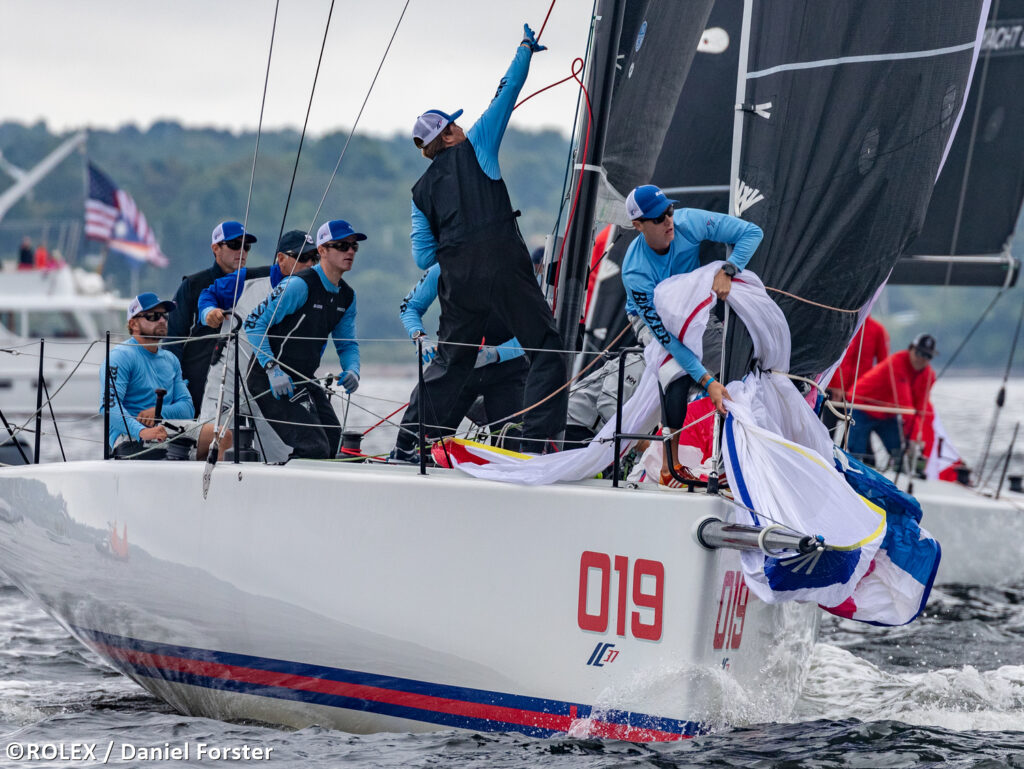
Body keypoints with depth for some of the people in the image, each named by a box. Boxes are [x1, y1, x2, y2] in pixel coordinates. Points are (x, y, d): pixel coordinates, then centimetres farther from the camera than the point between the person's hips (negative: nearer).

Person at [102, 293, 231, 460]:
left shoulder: (171, 360, 23)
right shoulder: (120, 356, -2)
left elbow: (187, 407, 17)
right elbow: (109, 405, -16)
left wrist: (159, 412, -7)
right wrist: (142, 431, -34)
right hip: (130, 434, -7)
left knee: (223, 435, -16)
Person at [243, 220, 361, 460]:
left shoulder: (347, 296, 7)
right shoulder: (300, 285, -18)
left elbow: (347, 343, 17)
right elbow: (254, 323, -17)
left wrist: (352, 371, -6)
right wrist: (272, 369, -25)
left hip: (304, 380, 9)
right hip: (271, 379, -9)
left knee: (332, 443, 9)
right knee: (315, 448, -19)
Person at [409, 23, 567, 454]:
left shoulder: (421, 191, 17)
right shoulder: (475, 145, 8)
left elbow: (423, 258, 14)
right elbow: (508, 92, 12)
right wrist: (526, 49, 26)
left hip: (458, 280, 5)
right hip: (503, 265, -5)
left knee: (451, 362, 19)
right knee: (547, 350, -1)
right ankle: (540, 441, -14)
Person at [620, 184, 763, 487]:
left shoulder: (688, 222, -28)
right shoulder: (635, 271, -35)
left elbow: (752, 232, -20)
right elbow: (665, 334, -36)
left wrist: (726, 271, -37)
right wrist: (707, 381, -40)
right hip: (651, 318, -4)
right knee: (678, 376, -29)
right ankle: (670, 467, -20)